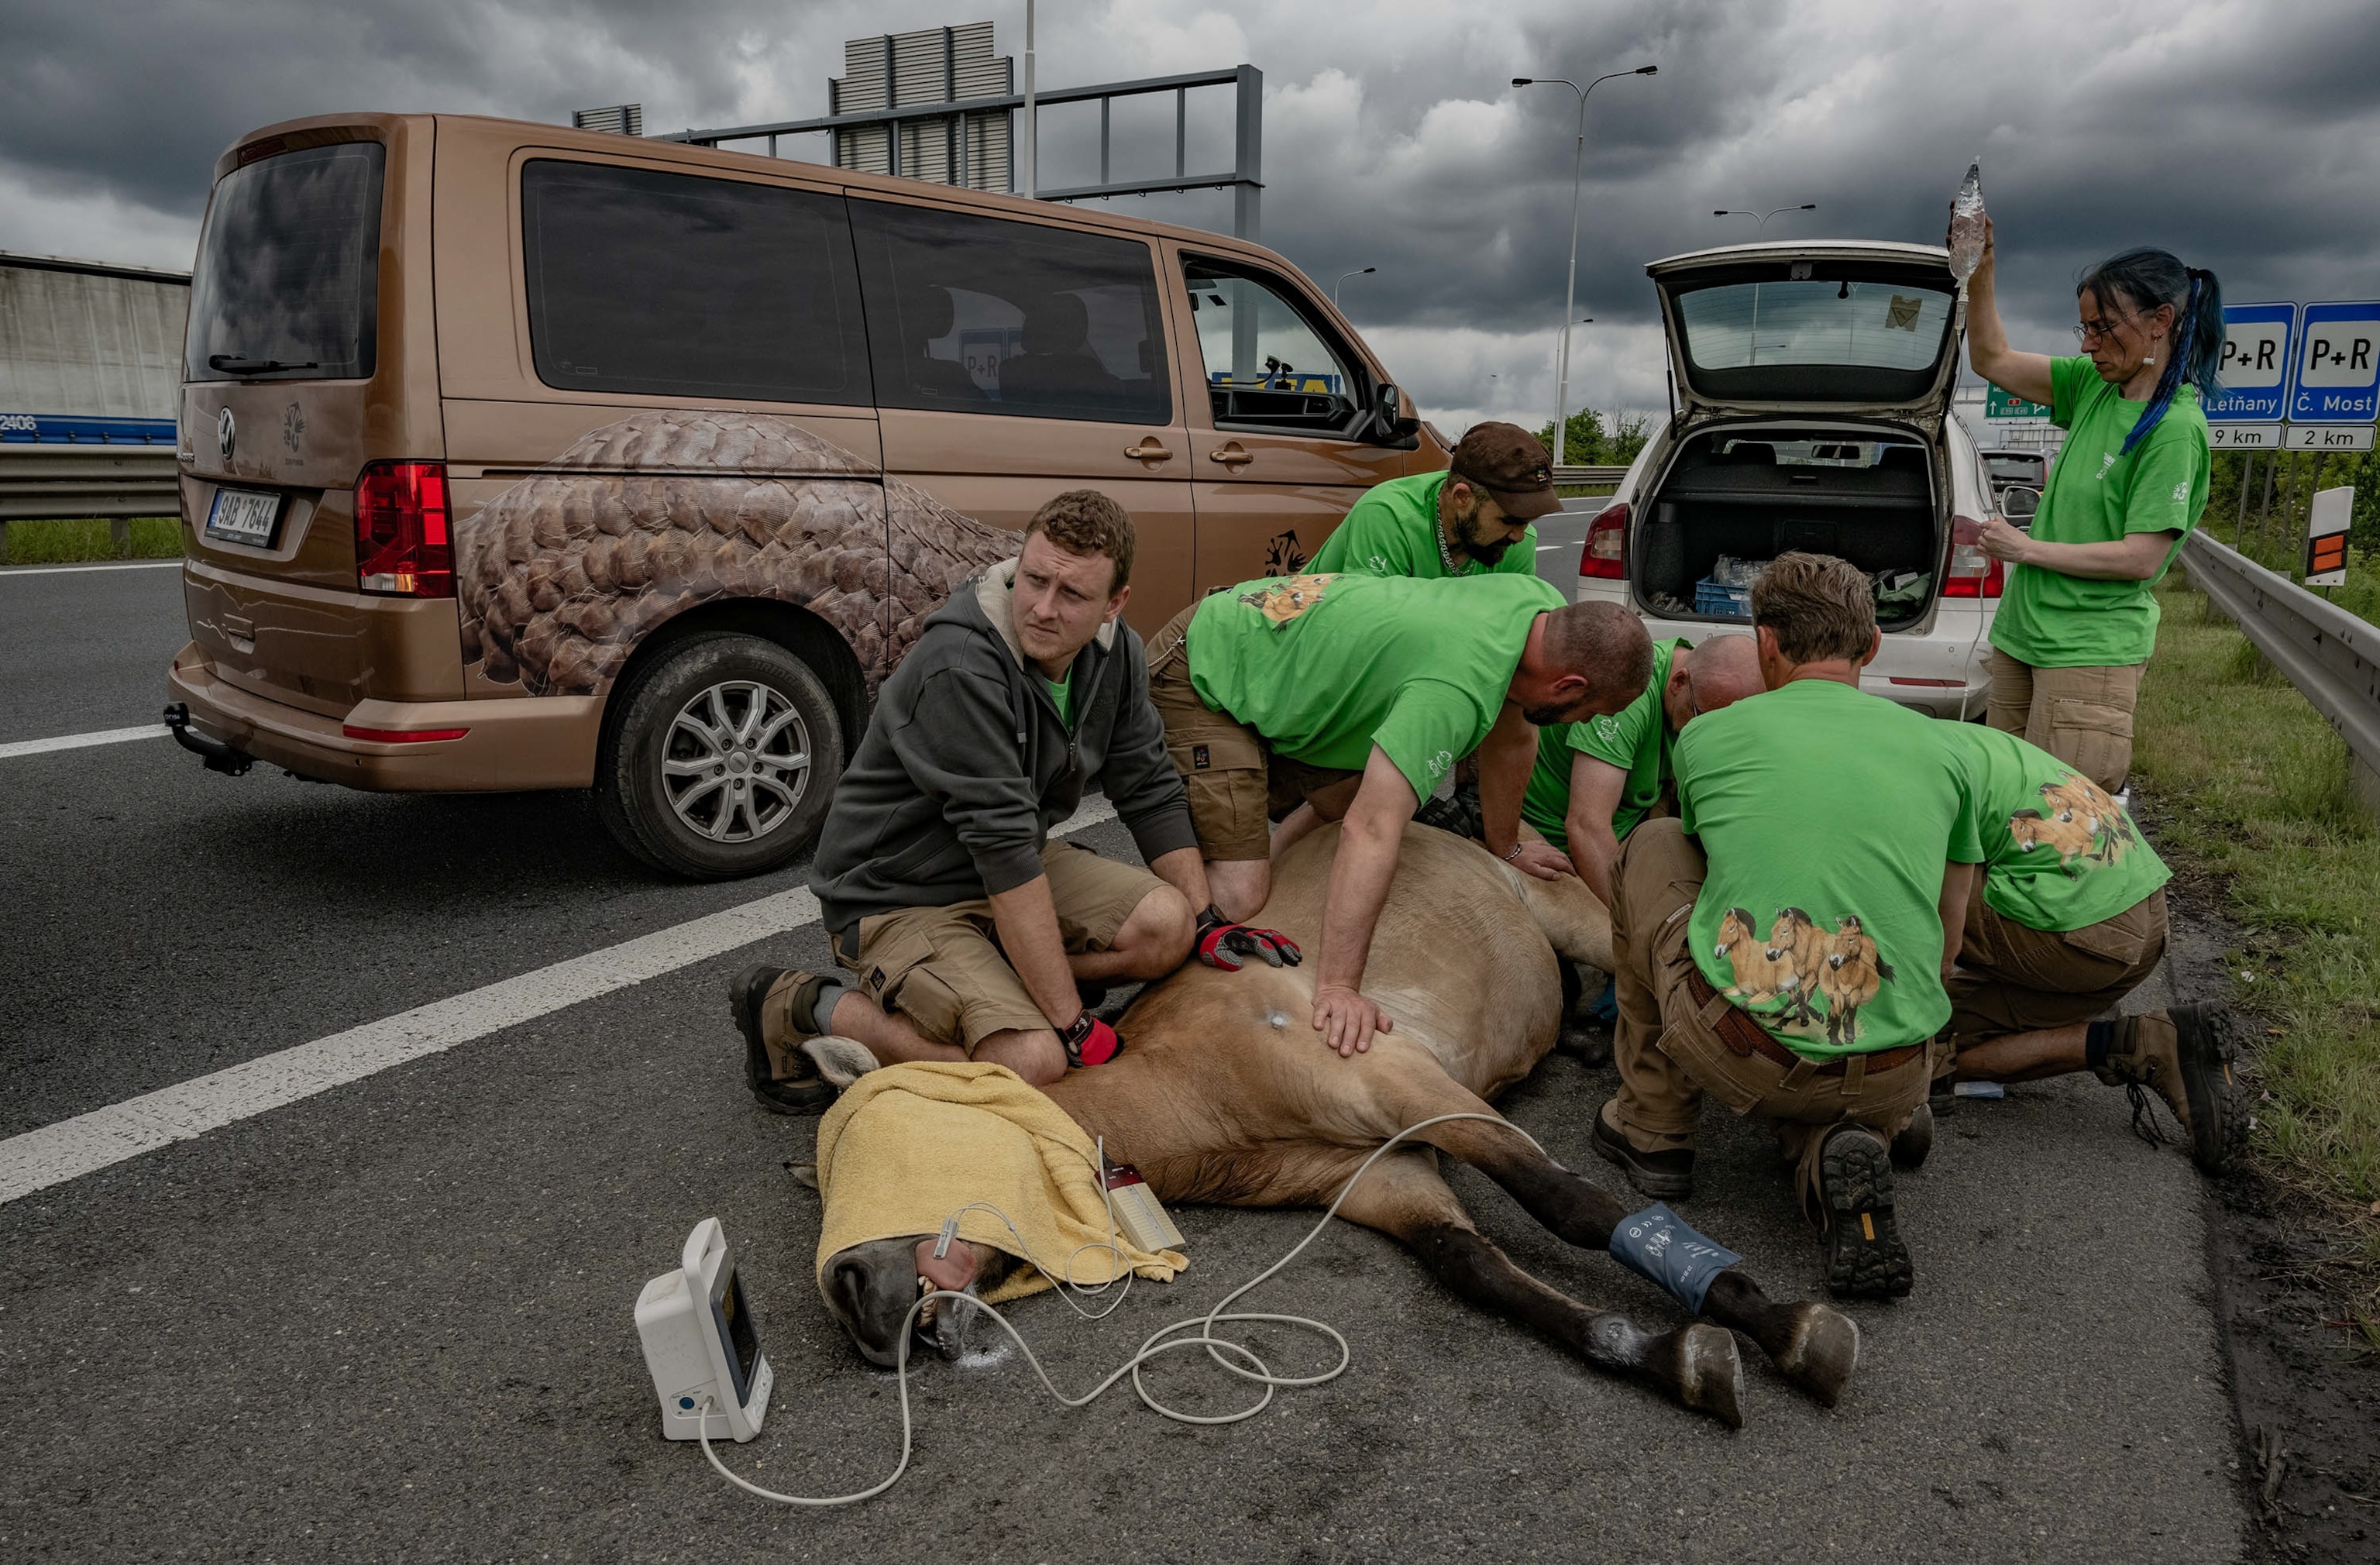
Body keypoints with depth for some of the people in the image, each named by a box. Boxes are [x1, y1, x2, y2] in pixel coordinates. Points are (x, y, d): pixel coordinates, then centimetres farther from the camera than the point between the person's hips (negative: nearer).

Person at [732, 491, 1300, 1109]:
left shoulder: (1116, 654, -5)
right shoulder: (961, 667, -30)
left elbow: (1151, 791, 6)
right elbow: (1002, 845, -32)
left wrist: (1207, 922, 1)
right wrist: (1071, 1025, -30)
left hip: (1015, 869, 7)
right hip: (899, 896, -7)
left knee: (1166, 925, -13)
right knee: (1034, 1062, -25)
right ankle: (805, 1007, -6)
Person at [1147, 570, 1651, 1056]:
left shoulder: (1542, 603, -7)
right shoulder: (1456, 689, -34)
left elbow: (1511, 736, 11)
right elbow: (1371, 832, -40)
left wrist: (1505, 847, 22)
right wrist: (1338, 989, -42)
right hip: (1200, 678, -9)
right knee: (1236, 901, -15)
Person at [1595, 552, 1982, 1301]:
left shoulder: (1707, 735, 8)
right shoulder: (1937, 747, 13)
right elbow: (1945, 942, 22)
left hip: (1736, 1057, -3)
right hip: (1890, 1083, 3)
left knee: (1651, 844, 21)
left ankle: (1652, 1126, 23)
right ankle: (1833, 1156, 0)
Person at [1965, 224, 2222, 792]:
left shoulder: (2175, 427, -15)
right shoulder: (2094, 385, 7)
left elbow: (2141, 558, -18)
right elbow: (1992, 360, 13)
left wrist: (2027, 549, -11)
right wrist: (1979, 272, 1)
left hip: (2090, 653, -7)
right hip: (2021, 635, 7)